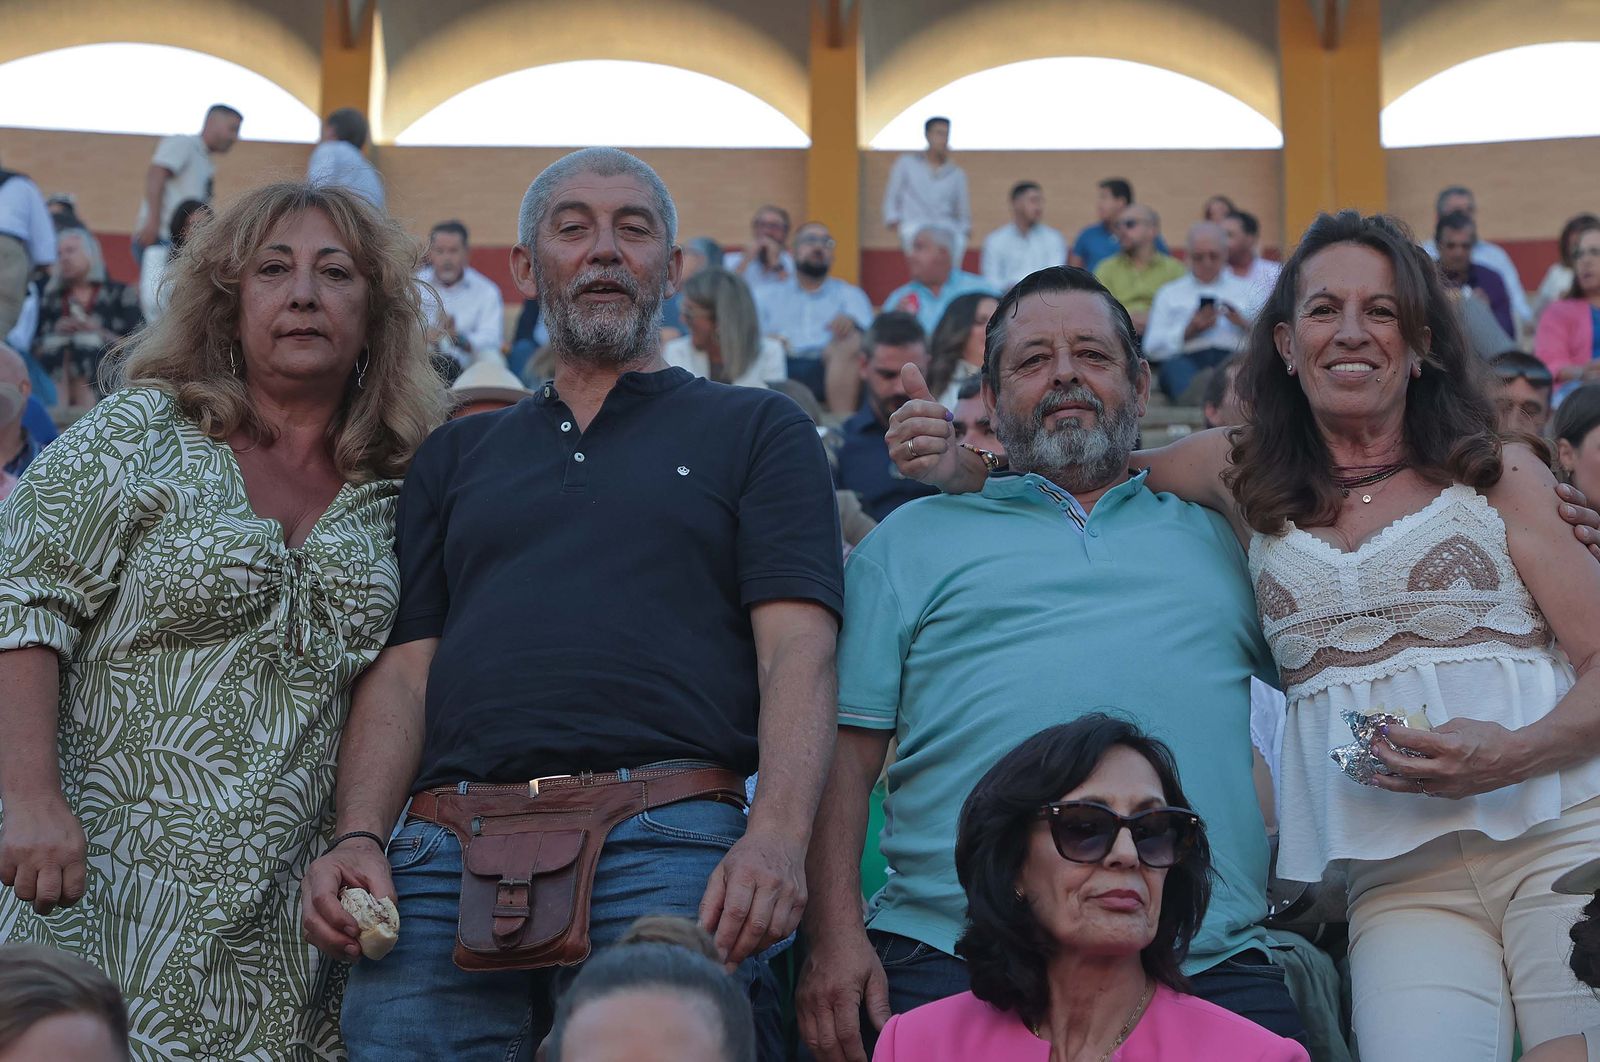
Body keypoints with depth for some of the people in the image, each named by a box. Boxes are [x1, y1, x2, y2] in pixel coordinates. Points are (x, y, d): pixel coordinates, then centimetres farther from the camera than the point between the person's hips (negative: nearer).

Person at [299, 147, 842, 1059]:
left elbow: (798, 650, 2)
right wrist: (360, 839, -1)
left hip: (663, 853, -3)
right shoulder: (457, 456, 26)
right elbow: (405, 669, 17)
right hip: (446, 856, 3)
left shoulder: (759, 430, 15)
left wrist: (779, 835, -16)